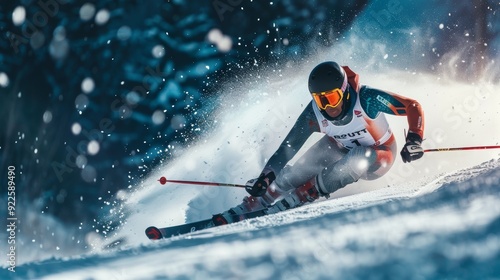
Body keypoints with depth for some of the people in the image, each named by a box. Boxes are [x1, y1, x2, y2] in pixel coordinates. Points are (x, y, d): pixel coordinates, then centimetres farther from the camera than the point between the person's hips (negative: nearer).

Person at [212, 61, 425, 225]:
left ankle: (290, 203, -29)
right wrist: (265, 177, -29)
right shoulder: (314, 114, -25)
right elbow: (288, 147, -19)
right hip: (340, 149, 4)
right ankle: (240, 212, 0)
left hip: (378, 157, -4)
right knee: (292, 175, -12)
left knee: (357, 160, -36)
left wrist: (414, 140, -43)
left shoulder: (367, 98, -34)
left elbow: (413, 107, -29)